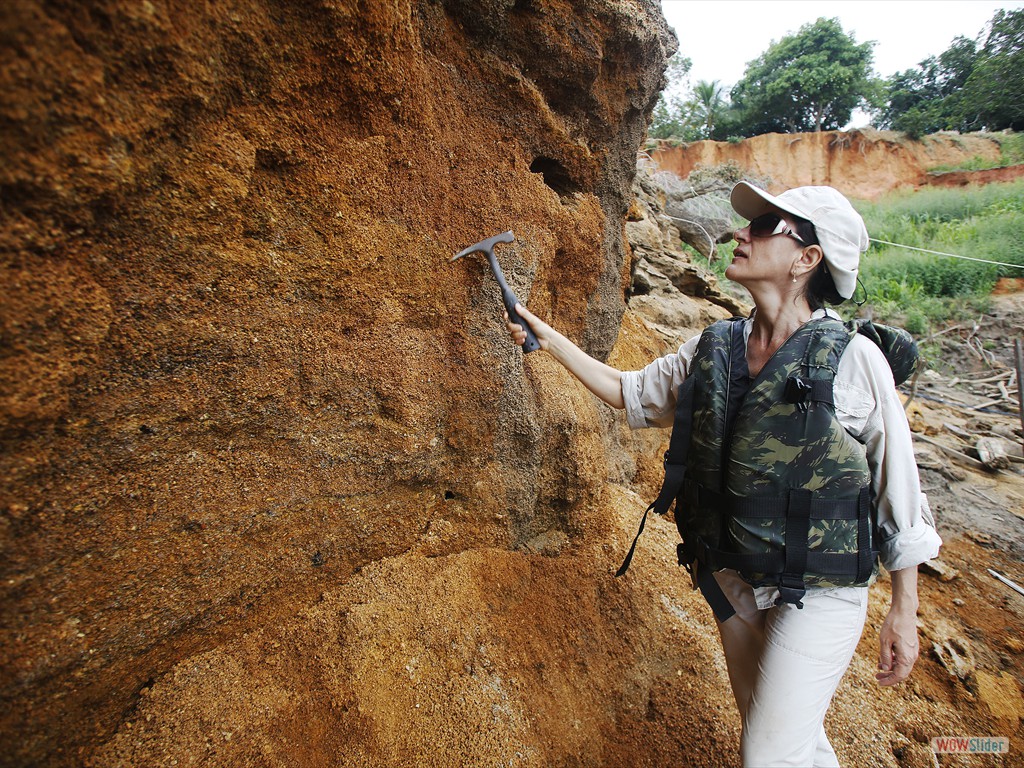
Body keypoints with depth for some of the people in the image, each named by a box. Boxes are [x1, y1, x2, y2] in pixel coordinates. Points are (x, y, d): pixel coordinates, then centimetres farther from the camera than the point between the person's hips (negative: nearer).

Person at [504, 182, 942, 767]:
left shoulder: (854, 360, -16)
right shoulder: (713, 349, -3)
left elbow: (898, 487, -8)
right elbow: (630, 392, 7)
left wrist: (905, 610, -3)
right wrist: (550, 338, 5)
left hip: (818, 593, -4)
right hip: (732, 578, 5)